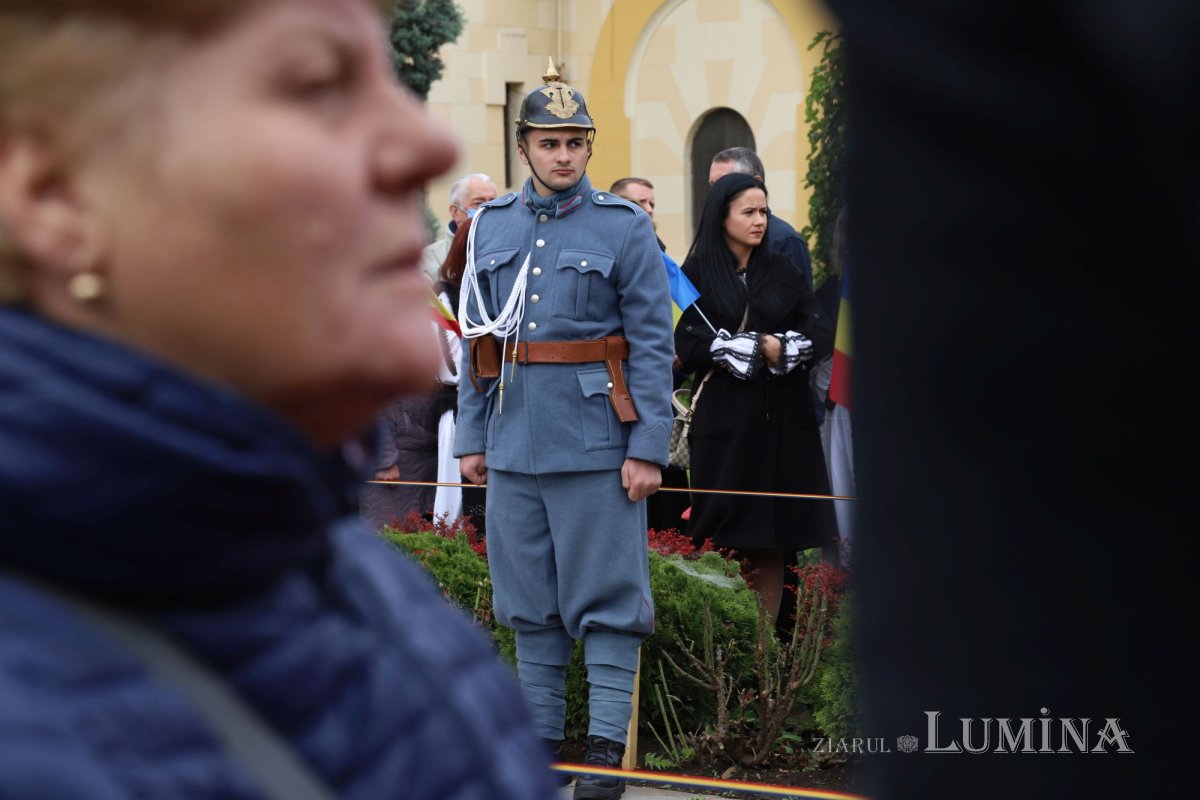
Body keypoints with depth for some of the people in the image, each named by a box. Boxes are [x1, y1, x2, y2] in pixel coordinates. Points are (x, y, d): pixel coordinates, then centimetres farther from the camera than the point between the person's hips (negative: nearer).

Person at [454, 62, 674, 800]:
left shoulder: (625, 227, -3)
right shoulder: (492, 227, 10)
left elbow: (653, 345, -6)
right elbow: (477, 340, 14)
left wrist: (648, 447, -11)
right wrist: (472, 436, 10)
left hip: (596, 443, -4)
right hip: (515, 444, 5)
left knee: (607, 599, -2)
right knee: (529, 601, 10)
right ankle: (539, 737, 19)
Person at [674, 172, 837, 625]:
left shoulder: (782, 272, 14)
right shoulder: (698, 274, 3)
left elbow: (820, 333, 4)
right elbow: (689, 344, -9)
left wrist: (778, 349, -12)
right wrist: (759, 347, -10)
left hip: (782, 420, 3)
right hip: (724, 420, -3)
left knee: (770, 545, 2)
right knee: (725, 539, -5)